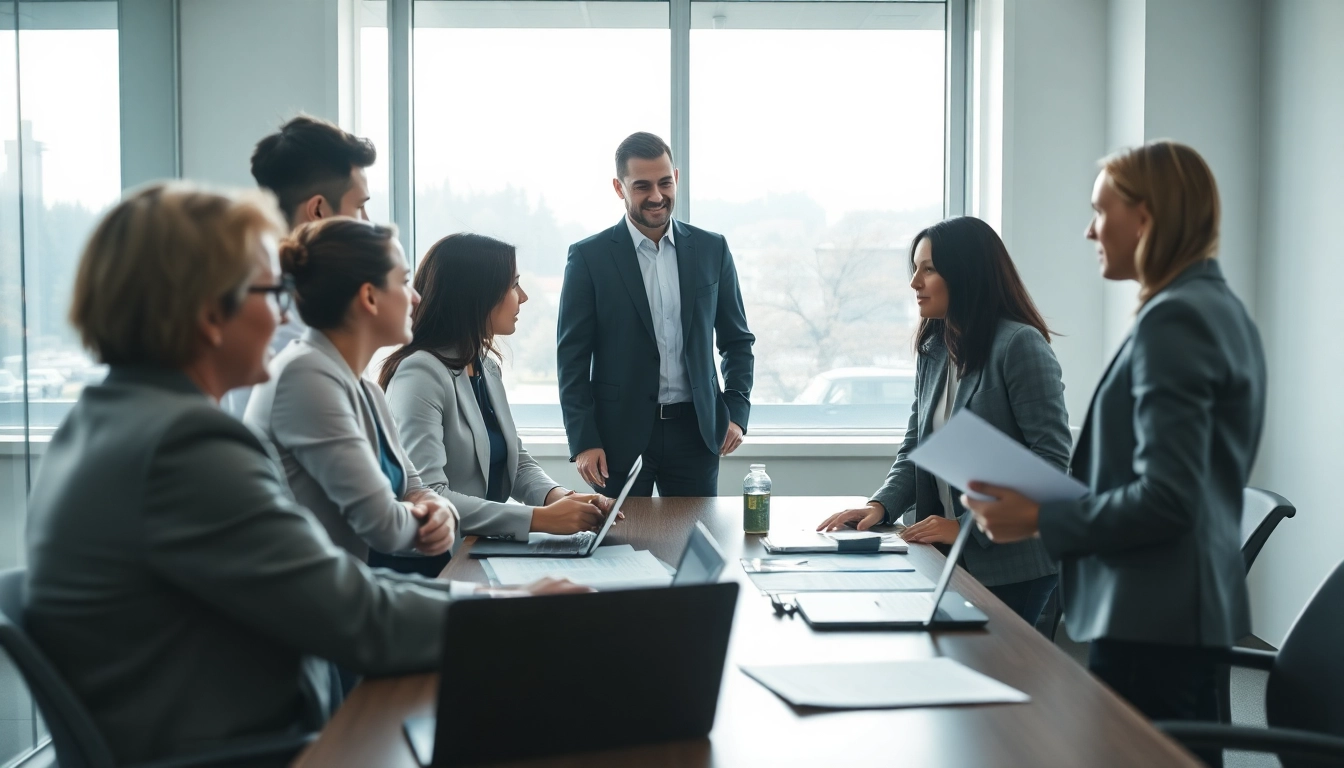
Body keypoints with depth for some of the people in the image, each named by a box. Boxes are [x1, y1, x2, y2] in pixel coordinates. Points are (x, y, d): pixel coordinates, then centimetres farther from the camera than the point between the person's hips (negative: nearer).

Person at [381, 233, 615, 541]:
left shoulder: (487, 368, 11)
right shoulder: (420, 373, -16)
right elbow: (426, 499, -25)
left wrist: (559, 496, -7)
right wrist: (542, 518, -27)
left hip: (488, 547, 7)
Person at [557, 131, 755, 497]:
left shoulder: (712, 250, 6)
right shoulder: (589, 257, -2)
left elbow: (737, 340, 12)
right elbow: (572, 356, -2)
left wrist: (736, 411, 0)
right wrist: (583, 441, -9)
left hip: (695, 430, 2)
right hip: (619, 434, -2)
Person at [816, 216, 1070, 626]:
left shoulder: (1020, 345, -14)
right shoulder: (933, 349, 9)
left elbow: (1052, 461, -19)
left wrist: (967, 526, -21)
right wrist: (882, 505, -7)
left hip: (1011, 565, -6)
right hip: (946, 558, 7)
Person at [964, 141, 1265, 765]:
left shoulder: (1172, 319, -17)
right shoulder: (1222, 310, 14)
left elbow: (1165, 498, -22)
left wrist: (1039, 520, -14)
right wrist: (1057, 502, 16)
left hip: (1148, 620, -10)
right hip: (1198, 606, 10)